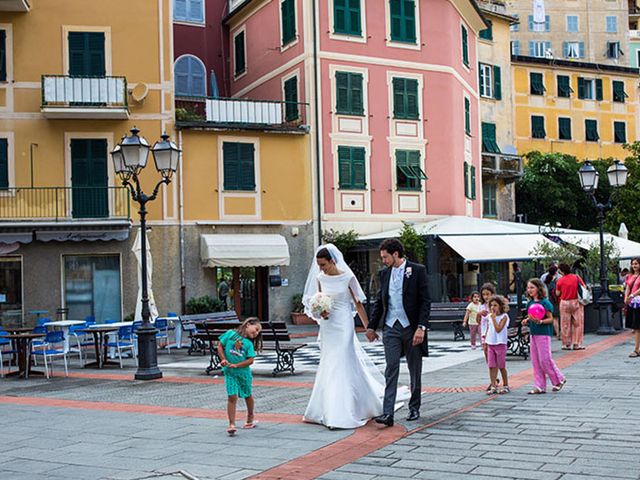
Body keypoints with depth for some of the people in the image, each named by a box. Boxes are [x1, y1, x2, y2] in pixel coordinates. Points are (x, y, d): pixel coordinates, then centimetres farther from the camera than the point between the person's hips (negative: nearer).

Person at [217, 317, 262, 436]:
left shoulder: (249, 343, 0)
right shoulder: (231, 333, -3)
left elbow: (250, 360, -8)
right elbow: (220, 345, 0)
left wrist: (236, 365, -17)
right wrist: (223, 359, -9)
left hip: (244, 372, 2)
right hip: (229, 372, -2)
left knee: (248, 395, 17)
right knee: (232, 396, -11)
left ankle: (250, 418, 39)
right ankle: (232, 424, -9)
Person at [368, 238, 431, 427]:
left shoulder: (417, 270, -5)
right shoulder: (384, 273, 9)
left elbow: (425, 301, -8)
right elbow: (379, 302, 17)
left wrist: (421, 327, -16)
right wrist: (372, 326, 15)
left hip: (411, 327, -3)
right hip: (390, 328, 3)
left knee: (415, 371, 9)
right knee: (391, 370, -6)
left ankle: (414, 408, 23)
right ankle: (388, 413, -11)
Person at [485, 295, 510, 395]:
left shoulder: (504, 316, -8)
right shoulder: (489, 316, 7)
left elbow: (498, 329, -19)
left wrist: (494, 318, -17)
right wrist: (485, 342, 11)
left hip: (500, 344, -5)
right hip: (490, 344, 5)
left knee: (501, 366, 3)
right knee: (491, 366, 3)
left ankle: (506, 386, 16)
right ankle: (493, 386, 7)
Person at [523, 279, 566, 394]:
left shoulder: (545, 302, -11)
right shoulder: (530, 303, 11)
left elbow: (550, 319, -11)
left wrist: (540, 321, -26)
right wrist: (526, 320, 2)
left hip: (543, 333, -8)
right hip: (533, 333, 8)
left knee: (545, 359, -7)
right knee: (535, 361, 7)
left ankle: (559, 380, 13)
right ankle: (540, 387, 12)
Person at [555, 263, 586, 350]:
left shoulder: (560, 281, -7)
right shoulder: (576, 277, -3)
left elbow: (557, 294, -1)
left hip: (565, 303, -1)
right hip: (576, 302, 1)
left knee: (565, 324, 8)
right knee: (578, 323, 7)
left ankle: (566, 344, 10)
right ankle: (577, 344, 5)